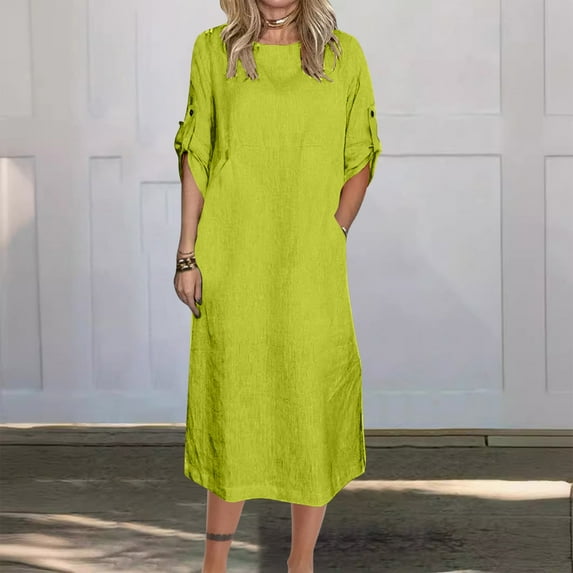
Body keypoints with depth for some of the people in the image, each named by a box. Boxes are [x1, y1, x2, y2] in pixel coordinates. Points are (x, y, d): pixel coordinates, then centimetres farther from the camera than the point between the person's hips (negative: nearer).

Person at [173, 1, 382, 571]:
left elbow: (361, 159, 8)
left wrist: (333, 233, -5)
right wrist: (187, 255, 1)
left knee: (312, 403, 3)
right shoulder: (213, 50, 6)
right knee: (230, 400, 6)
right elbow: (195, 157, 6)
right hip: (231, 266, 0)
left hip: (311, 267, 0)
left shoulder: (344, 55, 5)